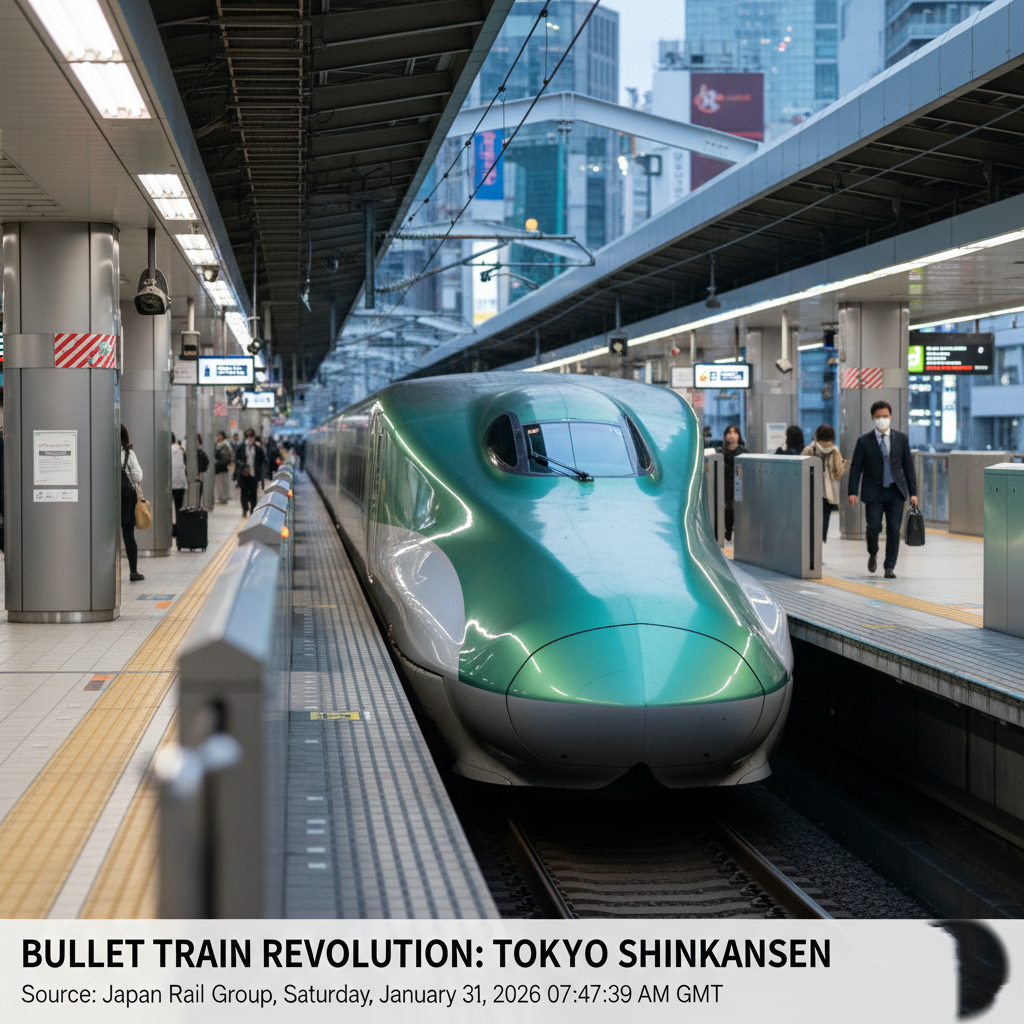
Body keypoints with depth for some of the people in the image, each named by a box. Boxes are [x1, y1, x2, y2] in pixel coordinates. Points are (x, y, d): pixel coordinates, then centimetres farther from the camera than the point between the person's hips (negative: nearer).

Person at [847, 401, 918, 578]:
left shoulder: (901, 438, 6)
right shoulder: (864, 441, 1)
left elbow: (908, 466, 8)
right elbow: (855, 468, 1)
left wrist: (913, 492, 3)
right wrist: (852, 492, -9)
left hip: (896, 492, 1)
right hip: (873, 493, -1)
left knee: (894, 530, -3)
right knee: (873, 527, -8)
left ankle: (889, 567, 7)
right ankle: (873, 554, 23)